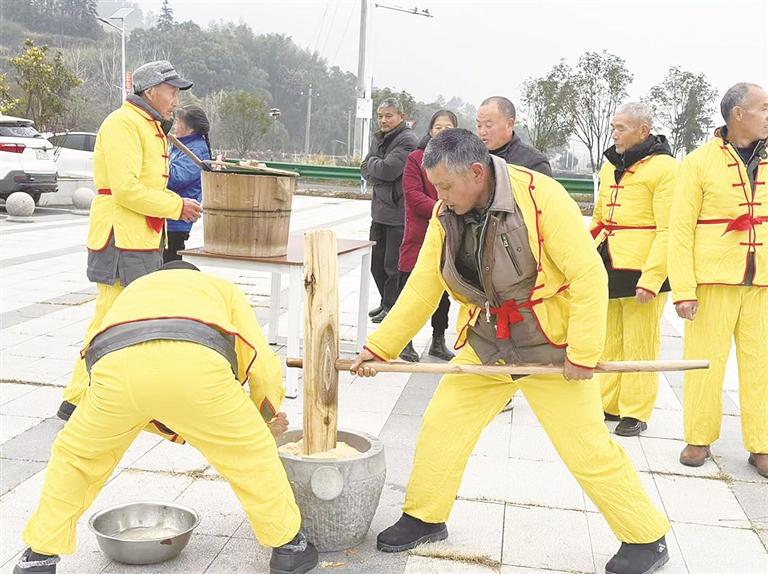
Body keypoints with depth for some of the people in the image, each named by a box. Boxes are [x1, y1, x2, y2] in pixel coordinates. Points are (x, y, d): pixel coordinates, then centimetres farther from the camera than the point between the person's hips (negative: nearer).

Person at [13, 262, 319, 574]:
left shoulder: (133, 292, 45)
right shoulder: (223, 288, 39)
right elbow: (264, 367, 27)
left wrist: (187, 430, 49)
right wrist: (267, 417, 47)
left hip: (116, 365, 2)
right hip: (195, 366, -2)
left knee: (74, 456, 30)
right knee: (252, 453, 22)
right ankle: (288, 546, 32)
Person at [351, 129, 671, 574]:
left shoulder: (541, 197, -23)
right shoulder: (446, 214, -4)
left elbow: (588, 276, -21)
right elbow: (423, 287, 2)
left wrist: (584, 352, -20)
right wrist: (380, 347, 1)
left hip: (550, 345, -5)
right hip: (487, 344, 6)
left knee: (588, 448, -1)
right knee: (441, 424, 5)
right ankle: (425, 517, 27)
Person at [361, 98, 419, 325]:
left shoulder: (407, 141, -13)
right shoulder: (378, 139, 14)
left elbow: (388, 169, -22)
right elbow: (365, 169, 10)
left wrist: (373, 162, -3)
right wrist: (380, 177, -9)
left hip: (399, 213, -9)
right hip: (380, 210, 9)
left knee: (393, 264, -2)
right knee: (376, 261, 16)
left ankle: (391, 307, 10)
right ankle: (386, 302, 31)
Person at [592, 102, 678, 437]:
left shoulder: (664, 167, -9)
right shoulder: (610, 165, 14)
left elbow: (668, 231, -14)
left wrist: (651, 279, -19)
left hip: (642, 273, -7)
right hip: (606, 269, 7)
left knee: (639, 346, 2)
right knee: (608, 341, 14)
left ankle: (636, 413, 14)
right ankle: (607, 403, 26)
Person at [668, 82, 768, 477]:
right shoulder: (700, 162, -2)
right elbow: (680, 230, -4)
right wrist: (683, 289, -10)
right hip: (713, 281, -3)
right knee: (705, 361, 4)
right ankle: (699, 439, 20)